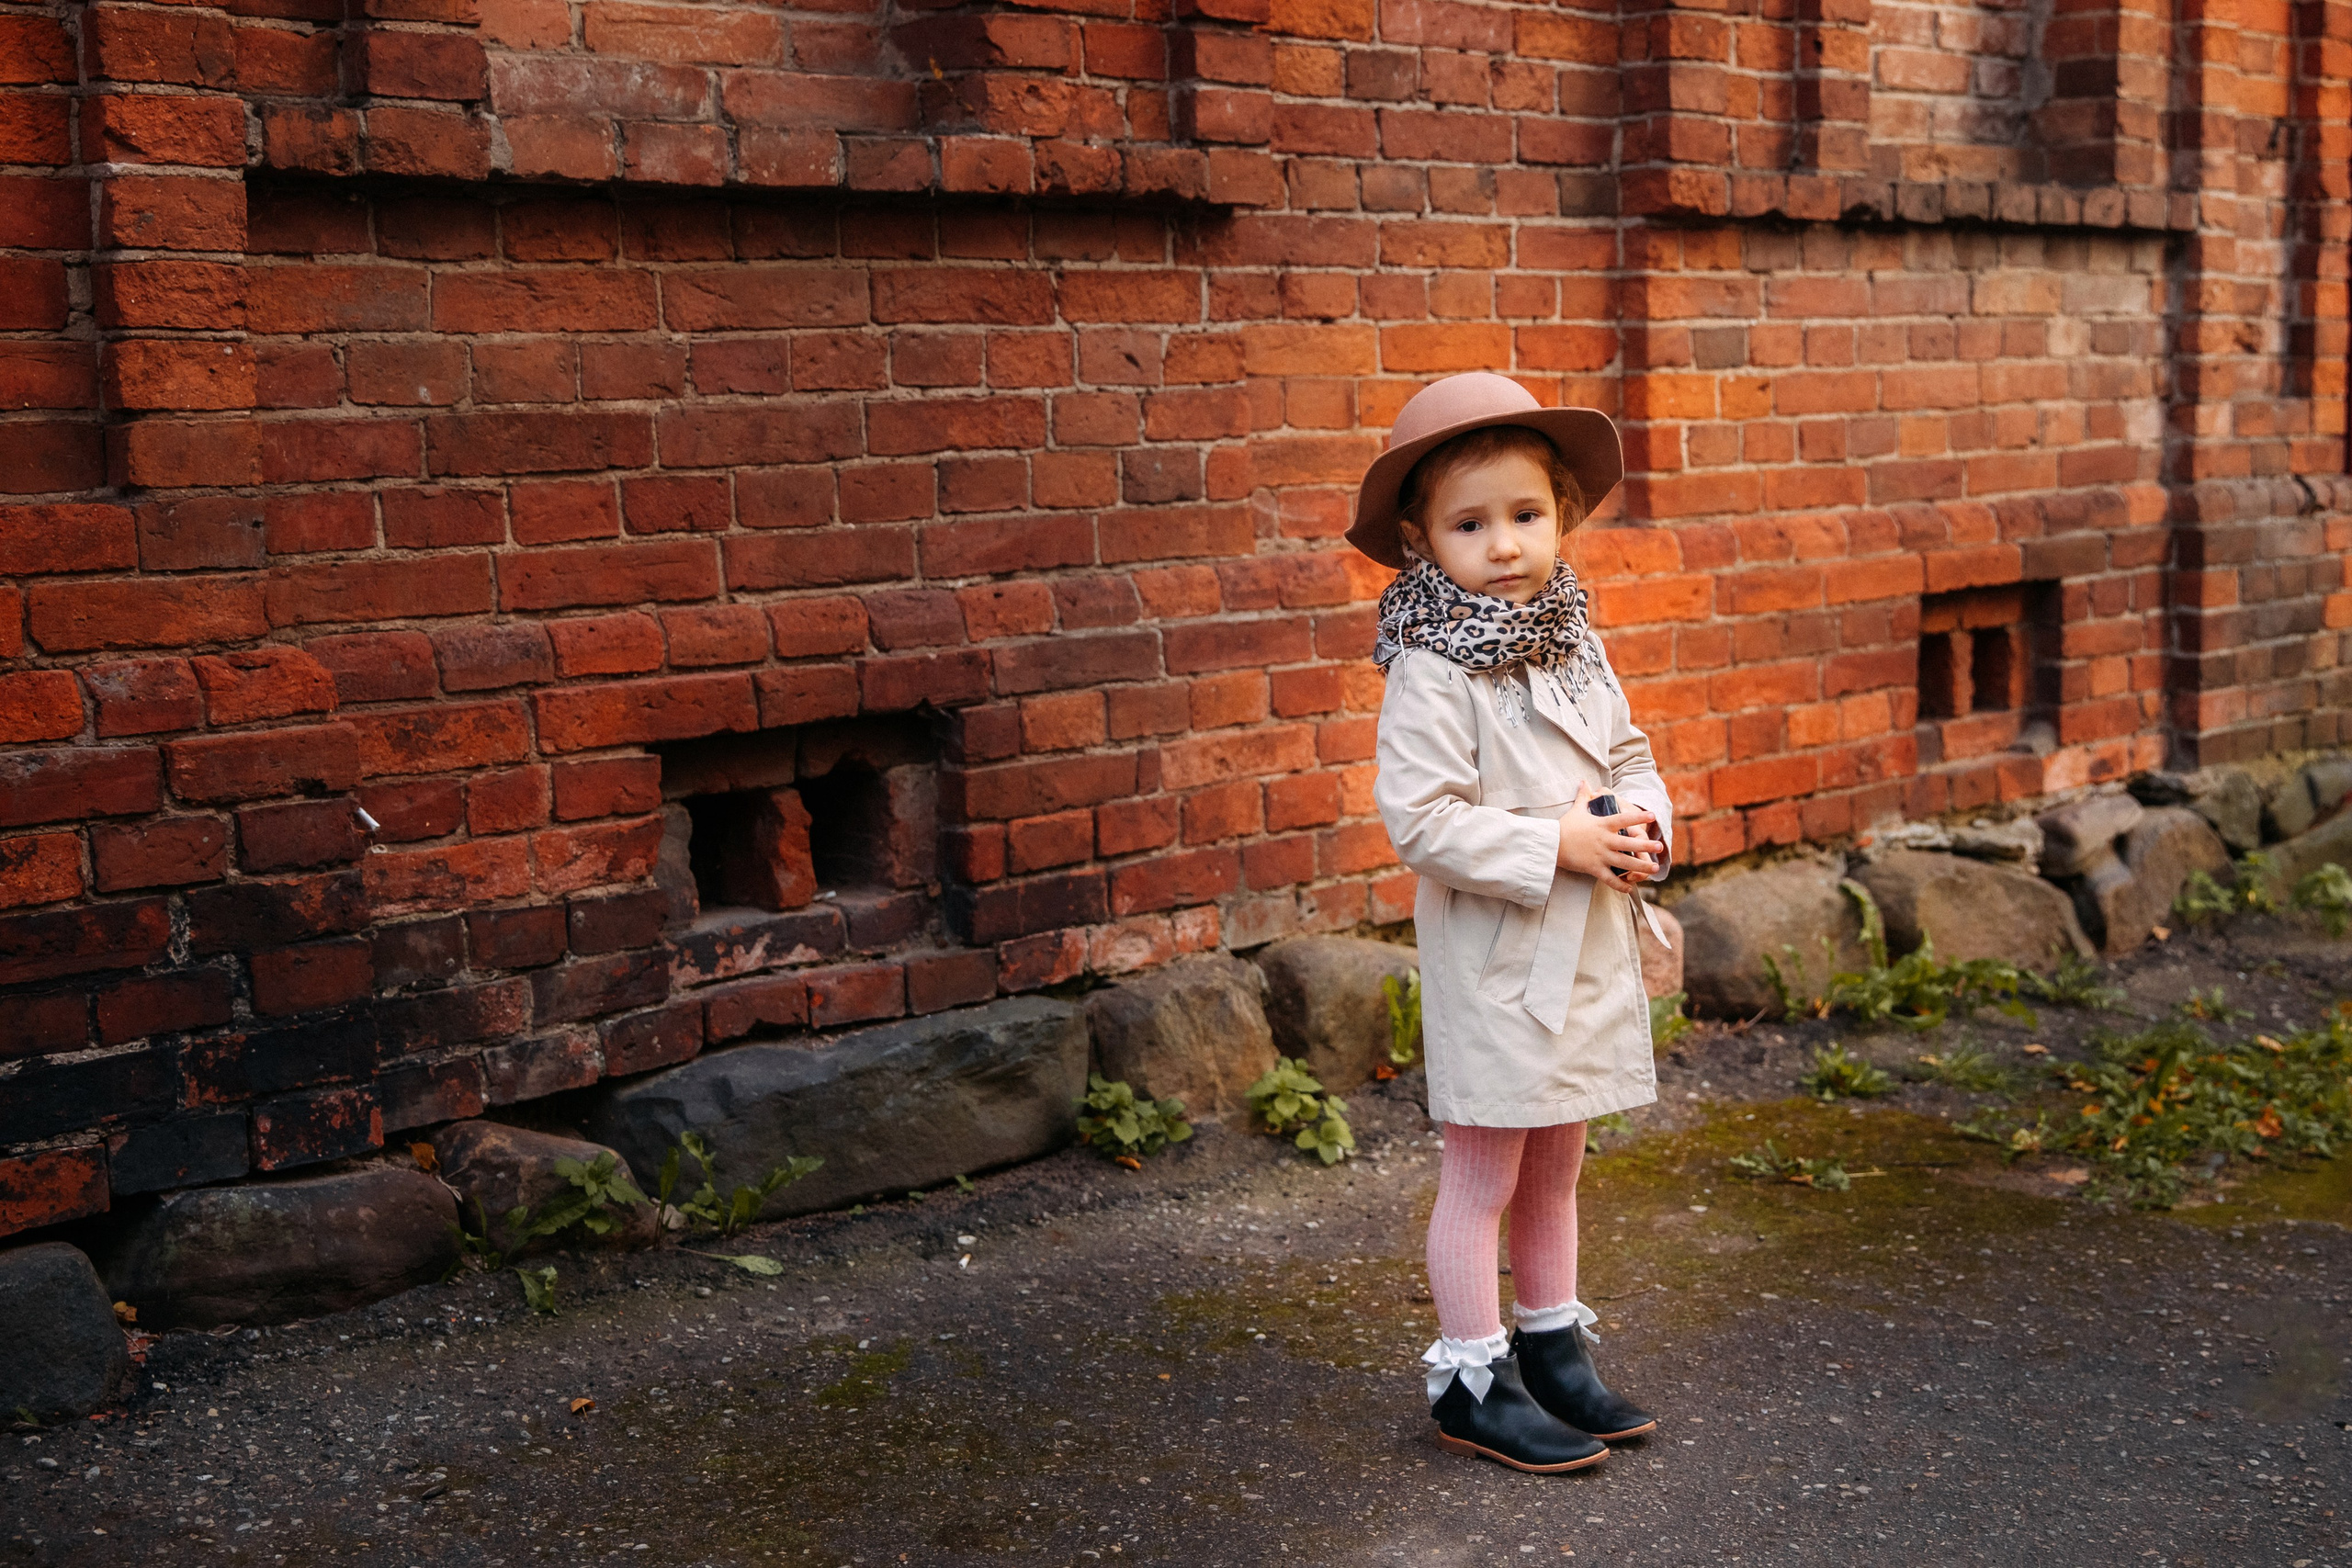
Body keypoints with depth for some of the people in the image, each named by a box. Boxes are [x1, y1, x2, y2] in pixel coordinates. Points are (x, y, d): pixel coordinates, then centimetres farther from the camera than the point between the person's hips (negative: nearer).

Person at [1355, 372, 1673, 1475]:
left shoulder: (1573, 646, 6)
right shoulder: (1432, 674, -17)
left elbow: (1630, 756, 17)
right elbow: (1419, 819, -23)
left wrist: (1642, 823, -4)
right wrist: (1558, 846, -22)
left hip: (1589, 950, 7)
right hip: (1492, 961, -7)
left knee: (1554, 1172, 19)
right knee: (1482, 1177, 4)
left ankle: (1553, 1352, 34)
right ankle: (1472, 1382, 16)